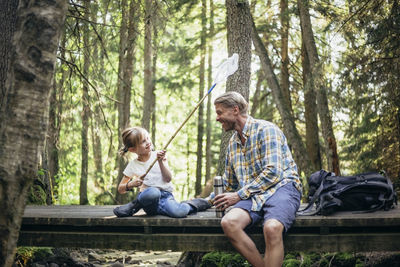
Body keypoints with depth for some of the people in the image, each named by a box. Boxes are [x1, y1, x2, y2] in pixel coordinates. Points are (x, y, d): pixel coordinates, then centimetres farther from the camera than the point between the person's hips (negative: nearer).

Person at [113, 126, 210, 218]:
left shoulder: (158, 155, 8)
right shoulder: (133, 165, 7)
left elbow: (168, 179, 0)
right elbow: (120, 189, 12)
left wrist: (160, 161, -12)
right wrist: (130, 185, -10)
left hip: (166, 195, 1)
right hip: (148, 197, -1)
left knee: (179, 212, -34)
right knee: (153, 192, -41)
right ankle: (134, 205, -11)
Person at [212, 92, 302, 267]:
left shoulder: (265, 129, -3)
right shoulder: (233, 142, 21)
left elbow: (273, 172, -14)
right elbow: (229, 185, 33)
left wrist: (240, 195, -12)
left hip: (281, 187, -6)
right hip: (253, 195, 6)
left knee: (271, 228, -39)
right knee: (228, 222, -28)